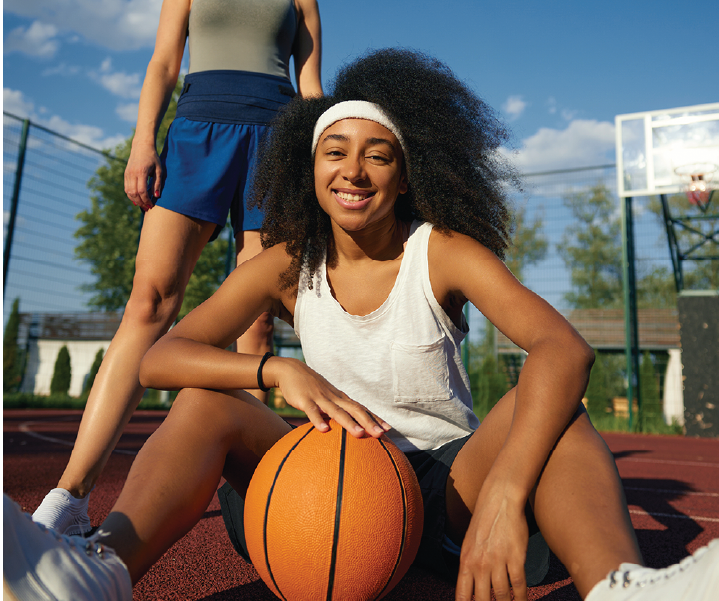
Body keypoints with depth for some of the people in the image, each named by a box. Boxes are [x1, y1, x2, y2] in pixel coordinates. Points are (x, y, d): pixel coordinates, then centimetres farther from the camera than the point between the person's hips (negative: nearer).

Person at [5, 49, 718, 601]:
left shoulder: (444, 252, -9)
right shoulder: (289, 266, -2)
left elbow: (565, 348, -26)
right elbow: (158, 358, -10)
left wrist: (503, 494, -41)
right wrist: (280, 370, -29)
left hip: (445, 487, -1)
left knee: (541, 399, -27)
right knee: (207, 401, -17)